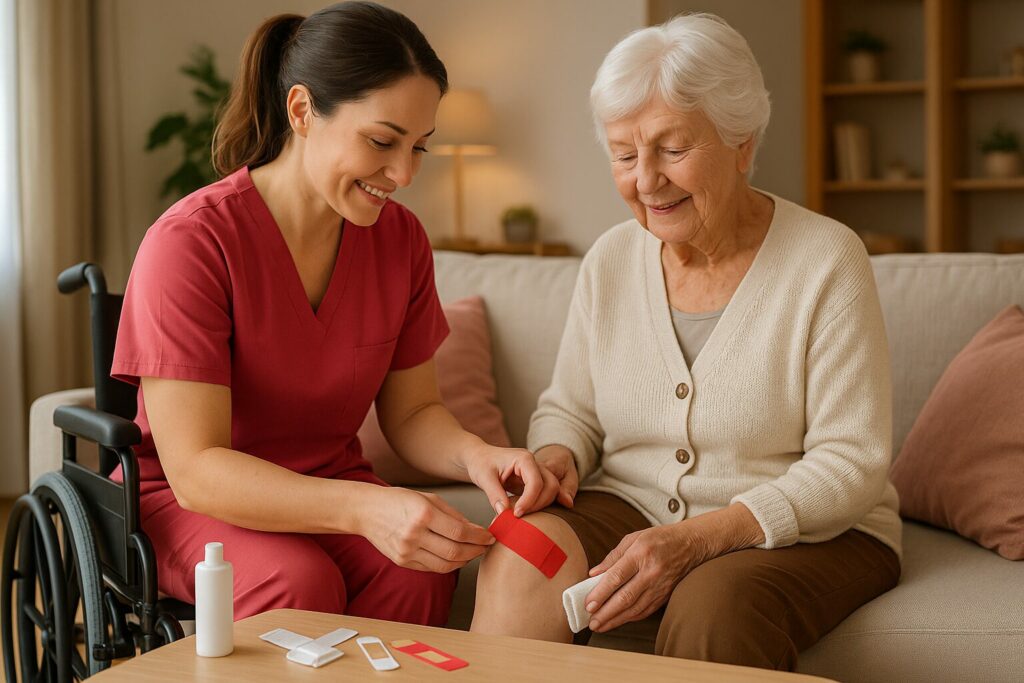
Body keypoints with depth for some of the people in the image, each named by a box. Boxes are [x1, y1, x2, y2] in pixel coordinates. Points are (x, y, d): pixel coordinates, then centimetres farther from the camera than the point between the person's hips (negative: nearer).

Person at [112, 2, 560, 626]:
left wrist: (477, 456, -20)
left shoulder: (402, 237, -2)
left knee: (421, 571, -27)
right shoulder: (190, 242, -20)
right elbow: (195, 468, -25)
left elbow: (412, 411, 5)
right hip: (183, 501, -4)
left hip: (328, 490, 4)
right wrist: (364, 509, -39)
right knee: (300, 581, -34)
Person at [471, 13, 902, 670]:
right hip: (633, 510, 4)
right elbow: (569, 410, 13)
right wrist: (555, 457, -12)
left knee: (712, 608, -36)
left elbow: (852, 462, -14)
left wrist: (698, 538, -24)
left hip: (808, 533, -3)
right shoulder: (610, 260, 3)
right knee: (519, 561, -26)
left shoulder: (827, 259, -11)